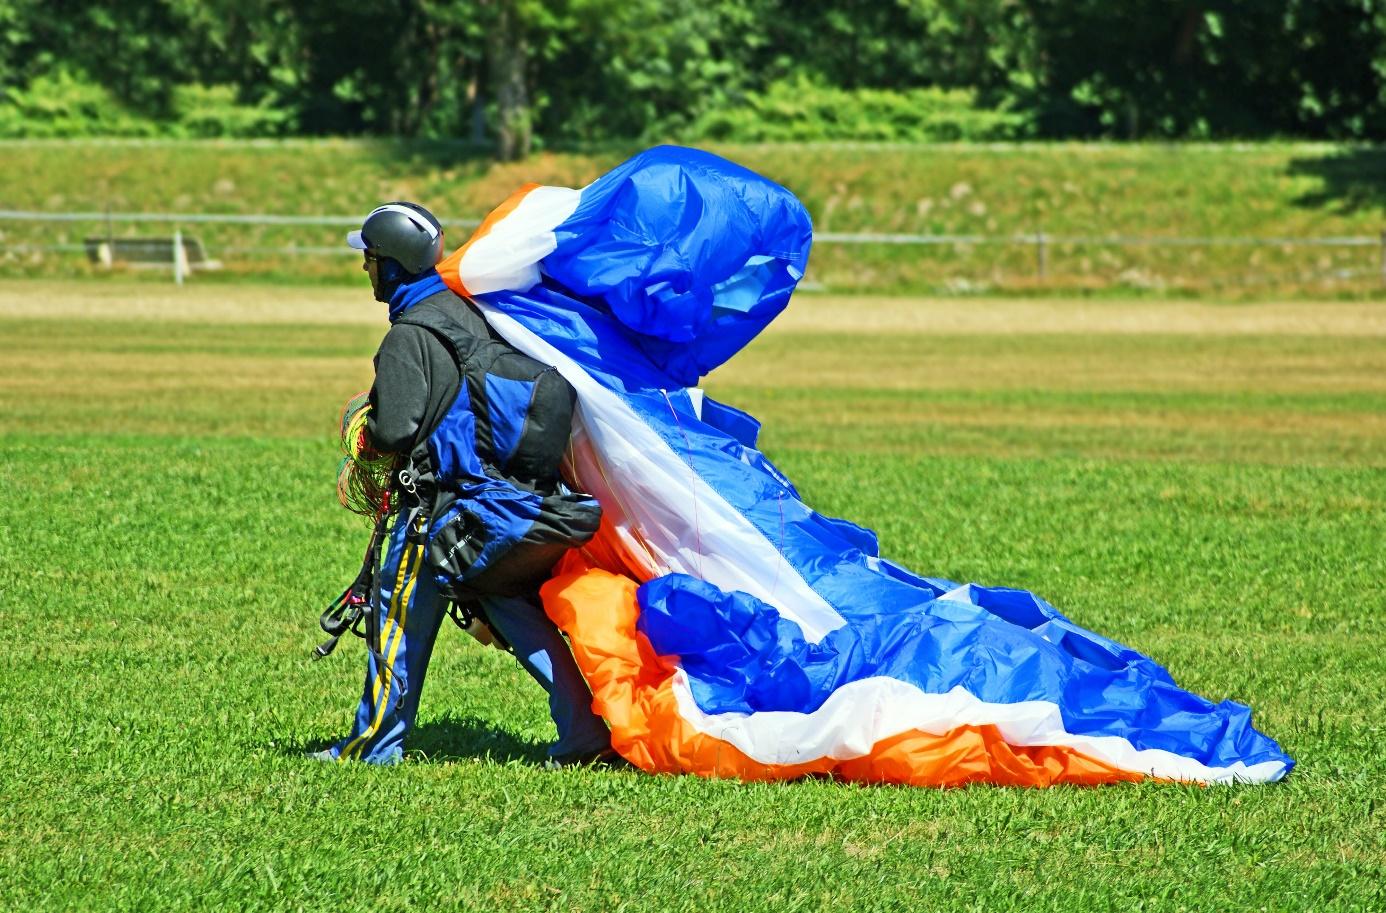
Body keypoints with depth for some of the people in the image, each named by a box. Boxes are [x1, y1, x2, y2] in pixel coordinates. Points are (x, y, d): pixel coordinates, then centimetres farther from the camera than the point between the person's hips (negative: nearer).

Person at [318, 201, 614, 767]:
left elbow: (395, 430, -20)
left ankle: (375, 745, 12)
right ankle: (586, 735, 3)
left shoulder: (410, 336, -15)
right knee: (521, 615, 10)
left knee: (401, 619, 5)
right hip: (507, 495, 7)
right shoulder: (471, 312, 10)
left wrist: (363, 427, 1)